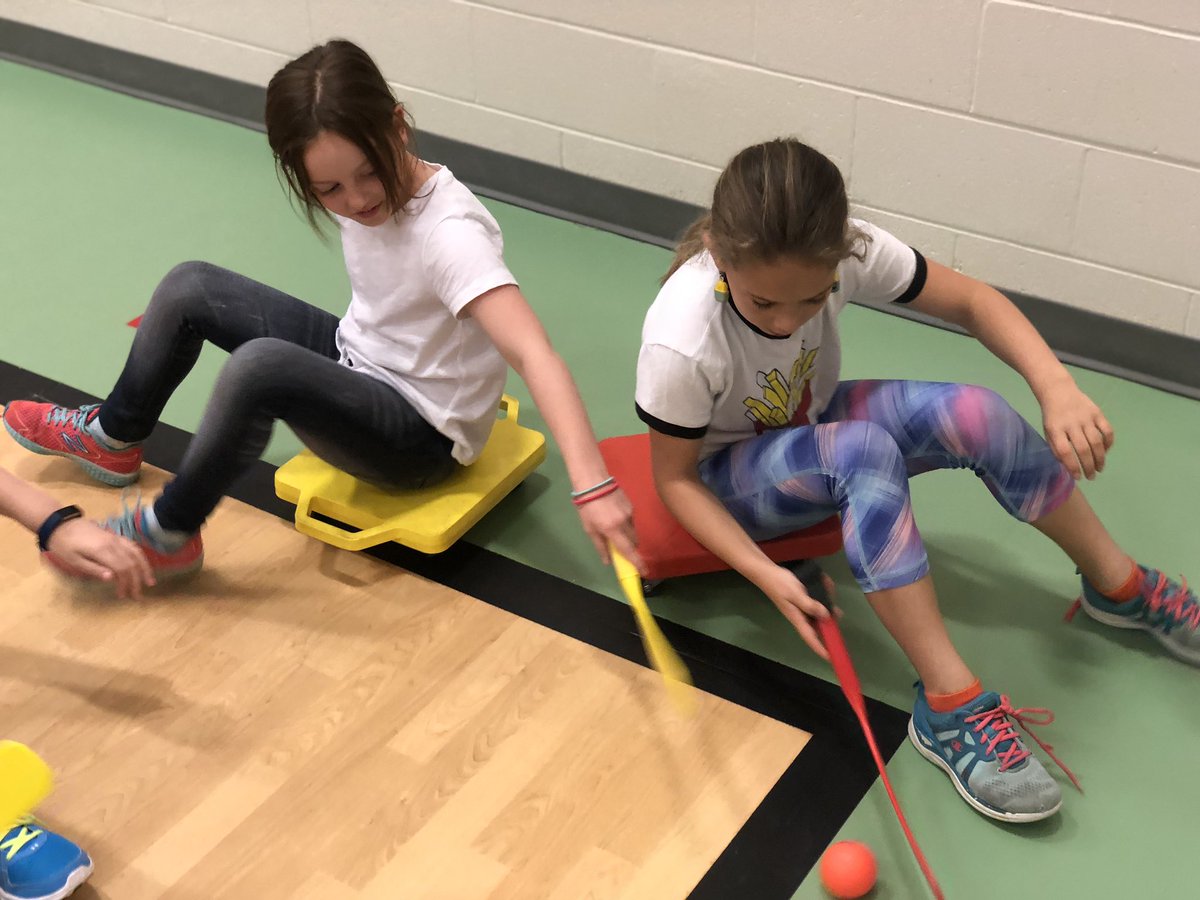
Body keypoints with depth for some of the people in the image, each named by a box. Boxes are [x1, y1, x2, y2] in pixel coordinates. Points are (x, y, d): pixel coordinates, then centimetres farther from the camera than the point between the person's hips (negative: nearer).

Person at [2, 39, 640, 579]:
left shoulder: (450, 233, -31)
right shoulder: (359, 196, -8)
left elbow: (535, 357, -44)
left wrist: (591, 484, -54)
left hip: (421, 436, -8)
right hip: (358, 362, 8)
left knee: (260, 364, -34)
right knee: (189, 288, 7)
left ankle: (167, 534, -12)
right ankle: (113, 438, 28)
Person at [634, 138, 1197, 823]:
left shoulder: (849, 251, -26)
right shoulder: (681, 345, -35)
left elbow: (972, 301, -15)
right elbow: (675, 478, -20)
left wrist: (1058, 387, -32)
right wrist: (766, 574, -32)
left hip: (813, 423, 4)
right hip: (731, 476, -4)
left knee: (978, 415, -21)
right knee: (863, 452, -36)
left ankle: (1121, 587, 2)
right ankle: (951, 707, -30)